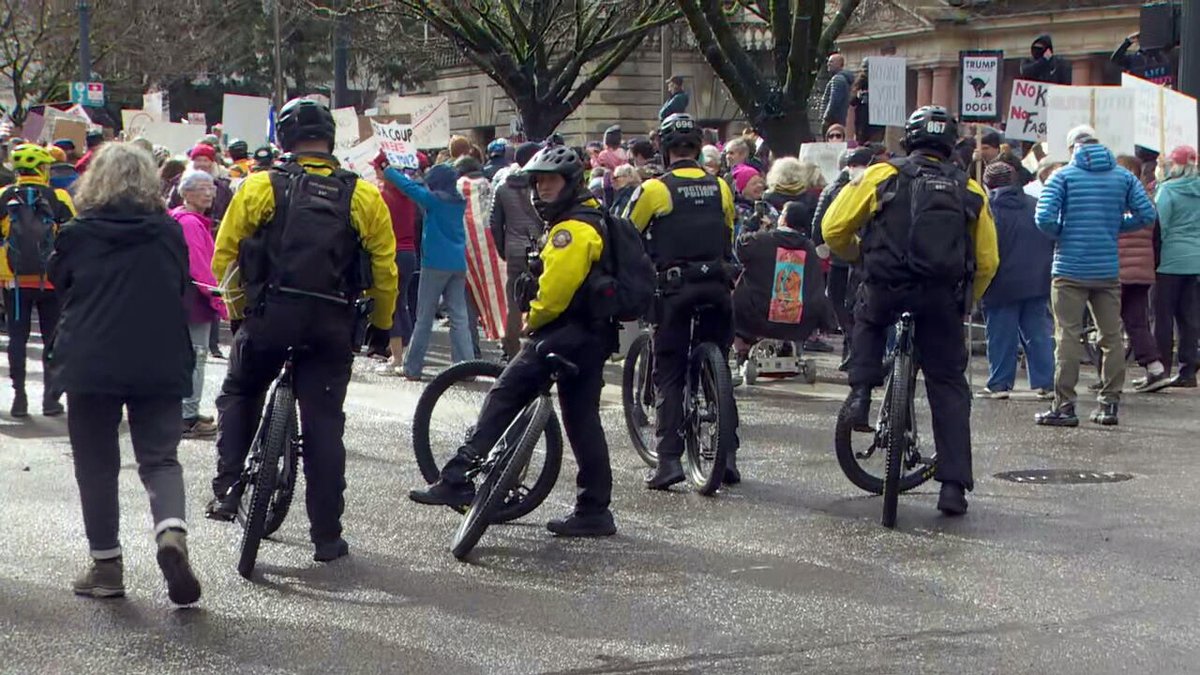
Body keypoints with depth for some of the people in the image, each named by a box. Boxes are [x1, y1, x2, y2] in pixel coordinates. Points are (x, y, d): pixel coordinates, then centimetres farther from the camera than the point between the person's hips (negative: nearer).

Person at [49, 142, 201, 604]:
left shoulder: (76, 235, -3)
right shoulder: (169, 233, 0)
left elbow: (59, 285, 11)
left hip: (90, 364, -1)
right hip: (161, 364, 1)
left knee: (96, 464, 10)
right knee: (159, 457, 8)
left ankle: (106, 564, 11)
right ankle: (171, 530, -18)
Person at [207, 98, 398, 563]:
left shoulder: (261, 186, 1)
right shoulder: (363, 196, 5)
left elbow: (224, 254, 3)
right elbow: (385, 270, 5)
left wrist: (240, 308, 18)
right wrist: (381, 324, 20)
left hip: (270, 315, -1)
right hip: (332, 324, 1)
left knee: (238, 396, 23)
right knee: (324, 423, 6)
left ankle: (228, 489, 10)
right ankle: (327, 536, 8)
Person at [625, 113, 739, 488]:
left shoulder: (655, 189, -6)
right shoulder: (720, 187, 7)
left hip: (675, 288, -4)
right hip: (717, 287, 4)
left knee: (670, 375, 1)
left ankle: (670, 459, -7)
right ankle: (726, 454, 12)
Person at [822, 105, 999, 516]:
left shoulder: (883, 175, 9)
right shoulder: (969, 190, 15)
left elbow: (833, 229, 8)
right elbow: (987, 262, 14)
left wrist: (855, 253, 29)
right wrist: (963, 302, 29)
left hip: (887, 288, -1)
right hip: (943, 297, 1)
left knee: (868, 315, 35)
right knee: (948, 387, 11)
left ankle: (860, 394, 17)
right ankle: (954, 486, 6)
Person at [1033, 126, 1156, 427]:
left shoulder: (1063, 176, -4)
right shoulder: (1123, 176, 6)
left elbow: (1045, 217, -15)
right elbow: (1146, 214, 2)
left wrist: (1061, 235, 5)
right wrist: (1114, 226, 14)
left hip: (1070, 269, -3)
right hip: (1108, 270, 3)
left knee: (1067, 336, -1)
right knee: (1112, 336, 10)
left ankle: (1064, 406, -3)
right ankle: (1109, 404, 12)